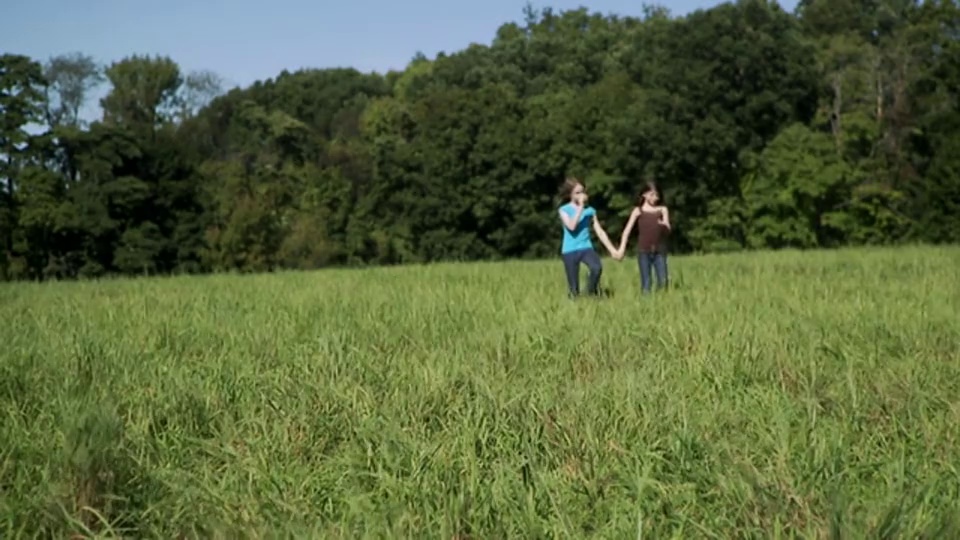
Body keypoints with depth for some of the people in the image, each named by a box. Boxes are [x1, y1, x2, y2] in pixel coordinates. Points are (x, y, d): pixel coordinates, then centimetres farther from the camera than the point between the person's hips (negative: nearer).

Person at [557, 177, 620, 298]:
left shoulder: (590, 210, 8)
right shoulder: (564, 210, -2)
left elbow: (600, 231, 10)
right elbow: (571, 226, -20)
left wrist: (612, 249, 5)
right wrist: (580, 207, -17)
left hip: (586, 247, 2)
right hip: (570, 251, -2)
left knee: (597, 268, -31)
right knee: (574, 289, -2)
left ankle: (592, 294, -8)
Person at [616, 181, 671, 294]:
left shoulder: (663, 210, 10)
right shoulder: (638, 210, 5)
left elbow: (668, 230, 1)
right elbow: (627, 230, -1)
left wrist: (664, 225, -24)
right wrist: (622, 248, -12)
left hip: (659, 251, 1)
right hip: (644, 251, -1)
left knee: (663, 281, -7)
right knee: (646, 283, -2)